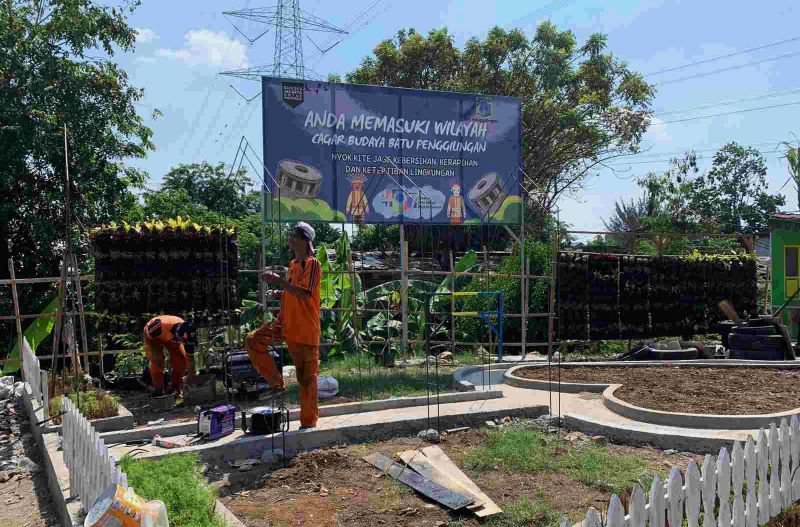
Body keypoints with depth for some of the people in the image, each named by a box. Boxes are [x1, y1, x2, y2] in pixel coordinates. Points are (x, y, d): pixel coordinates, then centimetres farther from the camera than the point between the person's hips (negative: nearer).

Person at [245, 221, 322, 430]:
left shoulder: (312, 264, -12)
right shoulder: (293, 264, 14)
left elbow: (304, 293, -24)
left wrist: (280, 281, -23)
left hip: (305, 328, -8)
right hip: (286, 323, 8)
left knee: (306, 376, 0)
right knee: (253, 340, -1)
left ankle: (309, 421, 11)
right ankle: (275, 381, 9)